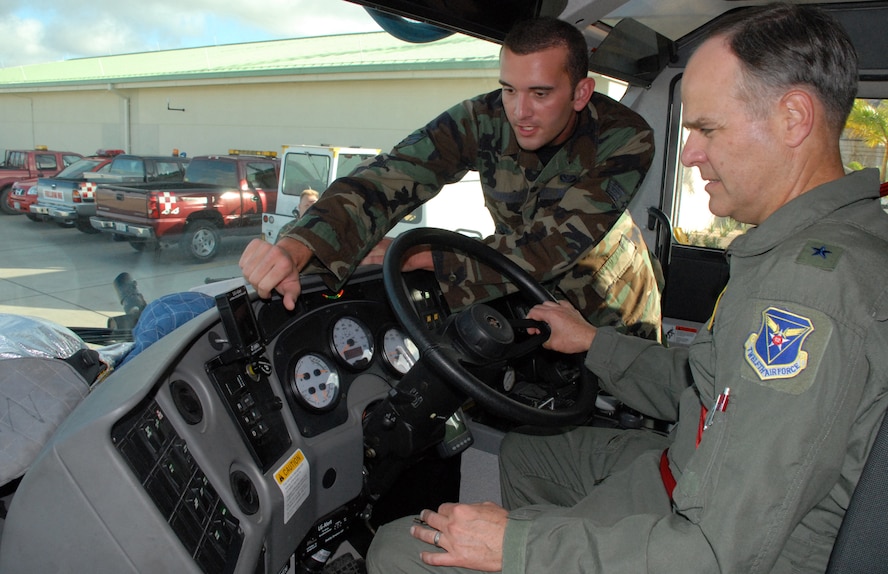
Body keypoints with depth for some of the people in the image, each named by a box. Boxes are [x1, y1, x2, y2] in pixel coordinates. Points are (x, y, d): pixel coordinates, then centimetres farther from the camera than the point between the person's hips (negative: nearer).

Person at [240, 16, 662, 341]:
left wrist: (416, 256, -37)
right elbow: (388, 179, -32)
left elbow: (548, 249, -33)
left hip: (613, 322, -1)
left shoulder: (625, 141, -26)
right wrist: (298, 245, -50)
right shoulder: (484, 121, -21)